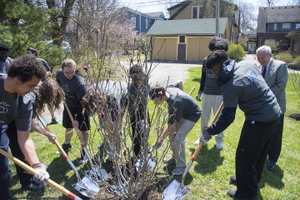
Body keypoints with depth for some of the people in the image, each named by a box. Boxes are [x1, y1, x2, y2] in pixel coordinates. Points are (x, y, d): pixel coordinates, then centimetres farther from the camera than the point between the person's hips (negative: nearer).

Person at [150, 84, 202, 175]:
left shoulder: (174, 104, -38)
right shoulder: (168, 89, -15)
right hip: (183, 112, 10)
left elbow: (171, 124, -30)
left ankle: (181, 165, -2)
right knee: (171, 134, 6)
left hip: (193, 115, -9)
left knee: (178, 138, -18)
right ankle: (175, 158, 23)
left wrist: (161, 138, -20)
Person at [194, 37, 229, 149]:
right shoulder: (206, 61, 4)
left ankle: (219, 139, 24)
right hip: (207, 93, 3)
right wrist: (200, 92, 13)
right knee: (204, 116, 10)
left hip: (219, 94, -3)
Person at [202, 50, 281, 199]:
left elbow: (228, 117, -23)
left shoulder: (231, 86, -22)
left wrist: (210, 131, -16)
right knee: (259, 153, 25)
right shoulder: (246, 64, 1)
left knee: (244, 158, 5)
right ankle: (253, 181, 46)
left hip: (258, 121, -10)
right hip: (274, 114, 10)